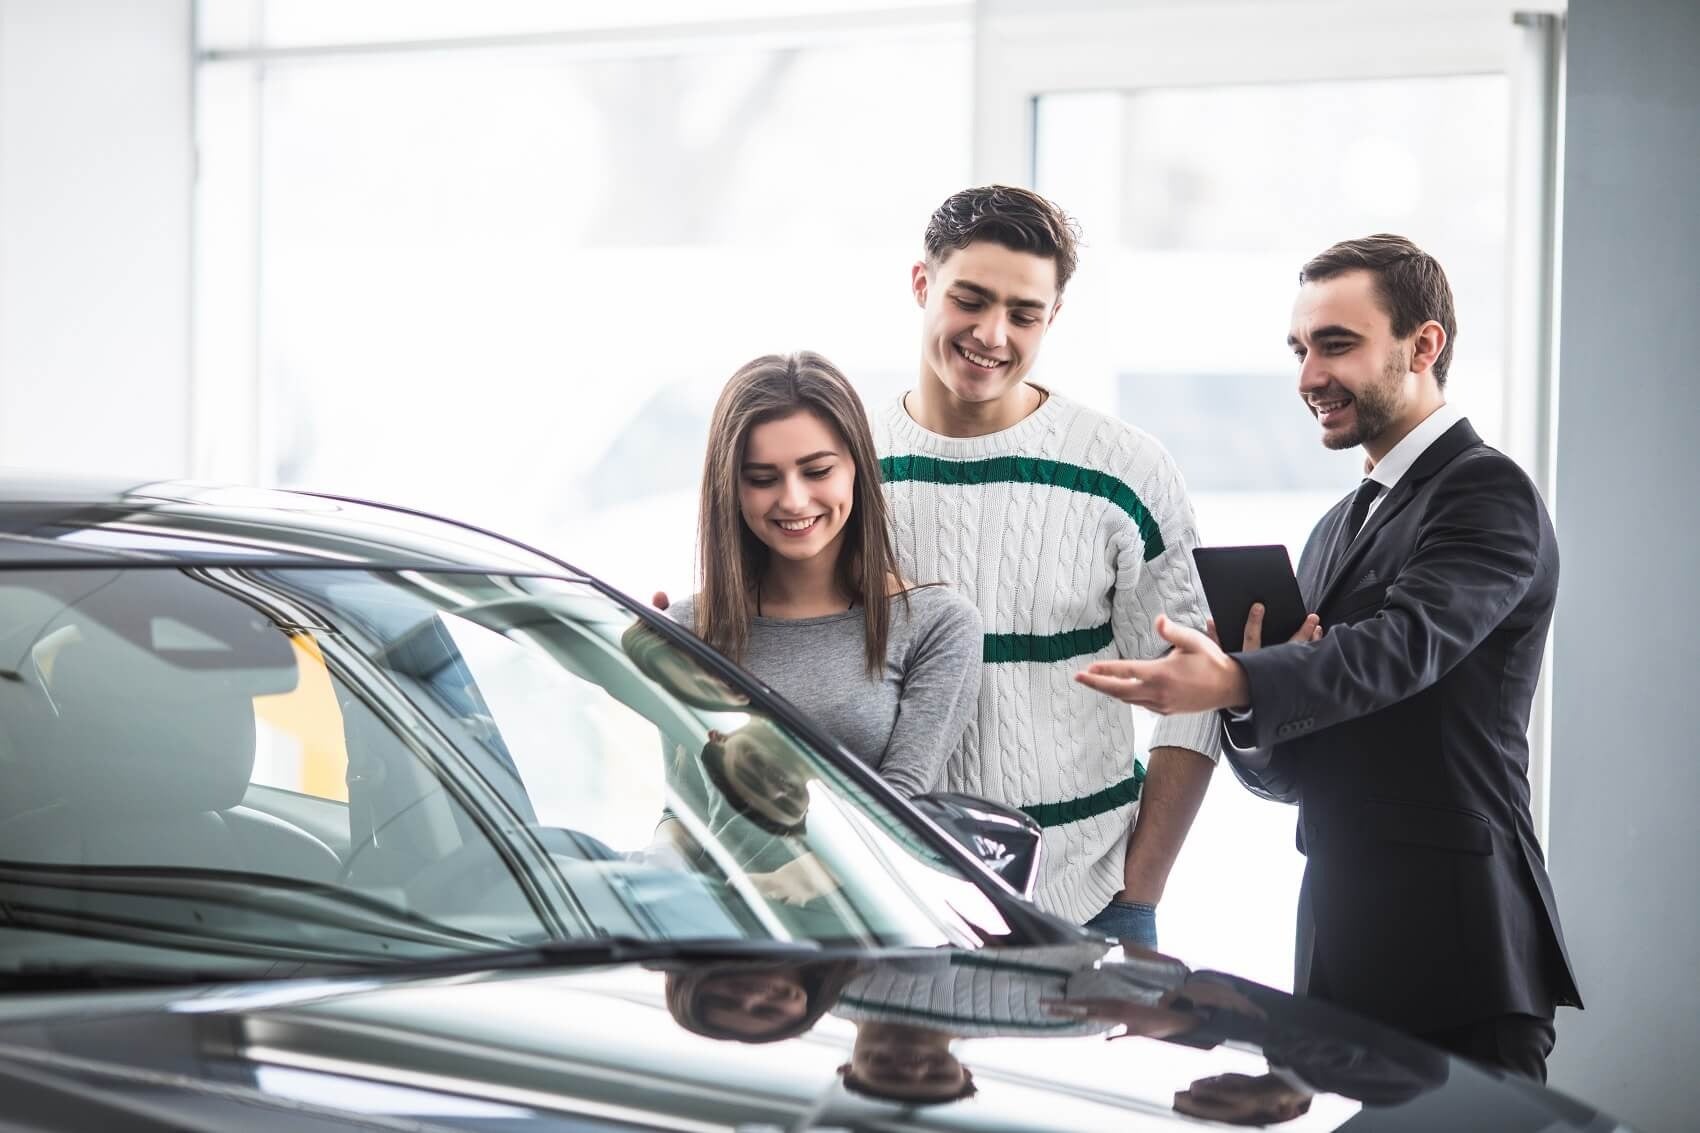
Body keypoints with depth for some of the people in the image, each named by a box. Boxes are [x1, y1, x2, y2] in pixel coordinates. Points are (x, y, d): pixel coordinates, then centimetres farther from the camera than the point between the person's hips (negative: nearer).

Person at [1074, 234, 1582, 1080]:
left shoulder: (1489, 493, -6)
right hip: (1338, 947, 8)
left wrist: (1232, 684, -39)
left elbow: (1403, 643, -25)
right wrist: (1251, 720, -5)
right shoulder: (1339, 529, 20)